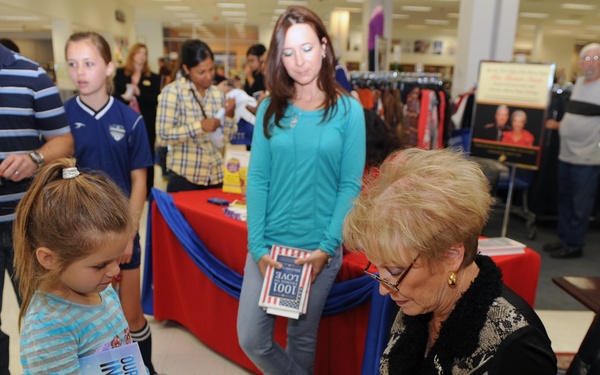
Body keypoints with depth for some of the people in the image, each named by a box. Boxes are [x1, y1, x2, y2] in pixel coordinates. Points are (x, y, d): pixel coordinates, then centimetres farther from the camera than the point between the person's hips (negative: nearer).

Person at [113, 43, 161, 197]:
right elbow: (114, 94, 3)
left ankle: (147, 191, 15)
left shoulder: (153, 78, 4)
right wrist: (124, 97, -17)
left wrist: (139, 93, -19)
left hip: (146, 125, -1)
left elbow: (155, 100, -7)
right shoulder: (120, 74, 7)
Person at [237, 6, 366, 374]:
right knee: (251, 338, 4)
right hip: (269, 244, 2)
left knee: (303, 339, 15)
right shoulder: (270, 109, 1)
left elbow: (350, 185, -6)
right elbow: (257, 179, -2)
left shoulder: (348, 109, -5)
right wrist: (258, 245, -9)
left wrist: (327, 247, -13)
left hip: (319, 247, -2)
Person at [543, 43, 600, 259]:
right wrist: (558, 125, 24)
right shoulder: (579, 82, 13)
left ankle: (574, 245, 12)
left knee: (580, 205, 1)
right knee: (565, 201, 15)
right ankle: (564, 239, 26)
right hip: (566, 154, 8)